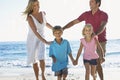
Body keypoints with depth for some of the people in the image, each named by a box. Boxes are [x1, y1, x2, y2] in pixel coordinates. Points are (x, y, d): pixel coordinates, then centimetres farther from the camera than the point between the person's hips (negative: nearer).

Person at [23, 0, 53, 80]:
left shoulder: (43, 13, -5)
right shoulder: (30, 17, -23)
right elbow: (35, 32, -31)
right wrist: (46, 42, -37)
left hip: (41, 39, 3)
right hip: (32, 40, -2)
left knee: (41, 59, -18)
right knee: (34, 62, 6)